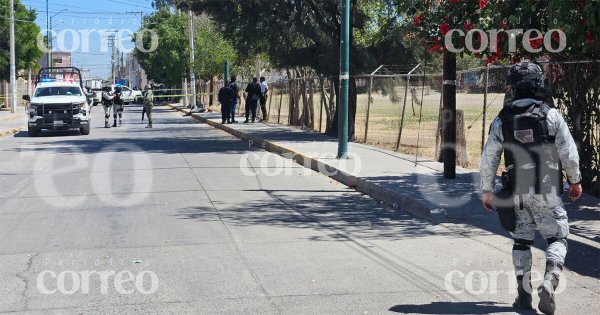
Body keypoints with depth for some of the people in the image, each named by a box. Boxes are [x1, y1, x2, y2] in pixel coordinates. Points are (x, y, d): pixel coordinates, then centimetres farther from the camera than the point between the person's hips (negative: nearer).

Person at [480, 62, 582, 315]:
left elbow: (489, 159, 2)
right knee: (557, 238, 9)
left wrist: (486, 190, 12)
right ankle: (549, 282, -13)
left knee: (521, 241, 14)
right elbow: (569, 152, -3)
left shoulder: (502, 120, -1)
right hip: (546, 191, -2)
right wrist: (575, 180, 11)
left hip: (516, 192, 2)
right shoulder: (551, 115, -6)